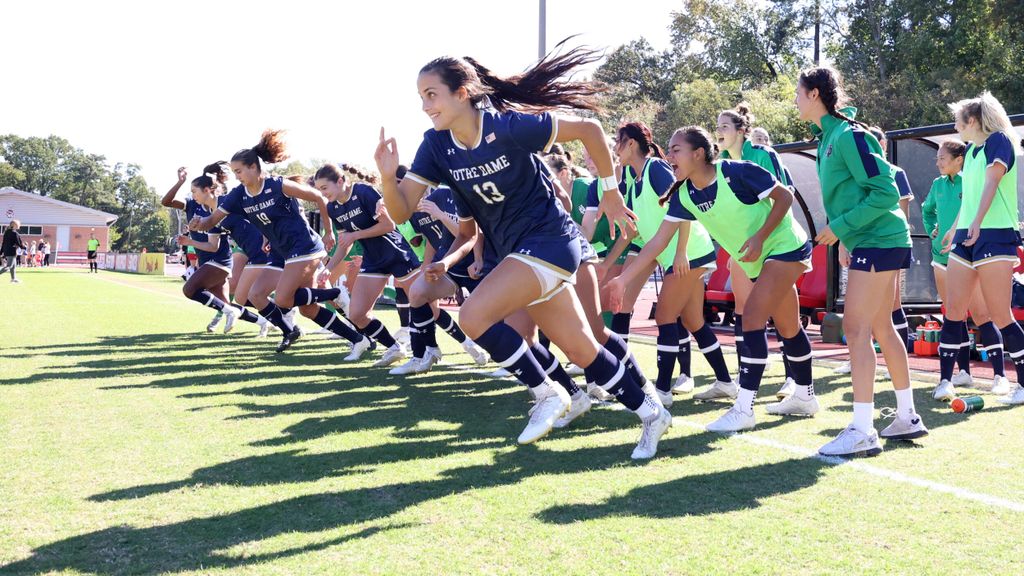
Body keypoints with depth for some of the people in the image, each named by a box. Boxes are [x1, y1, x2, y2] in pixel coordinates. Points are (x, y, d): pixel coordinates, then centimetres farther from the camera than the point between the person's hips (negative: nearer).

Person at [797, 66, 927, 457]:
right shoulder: (827, 136, 12)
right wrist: (844, 238, 15)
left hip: (878, 240, -10)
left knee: (856, 329, -11)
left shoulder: (848, 135, -16)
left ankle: (862, 432, -10)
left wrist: (840, 227, -18)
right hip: (871, 240, 10)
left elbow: (885, 192, -19)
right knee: (881, 328, 14)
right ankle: (908, 417, 23)